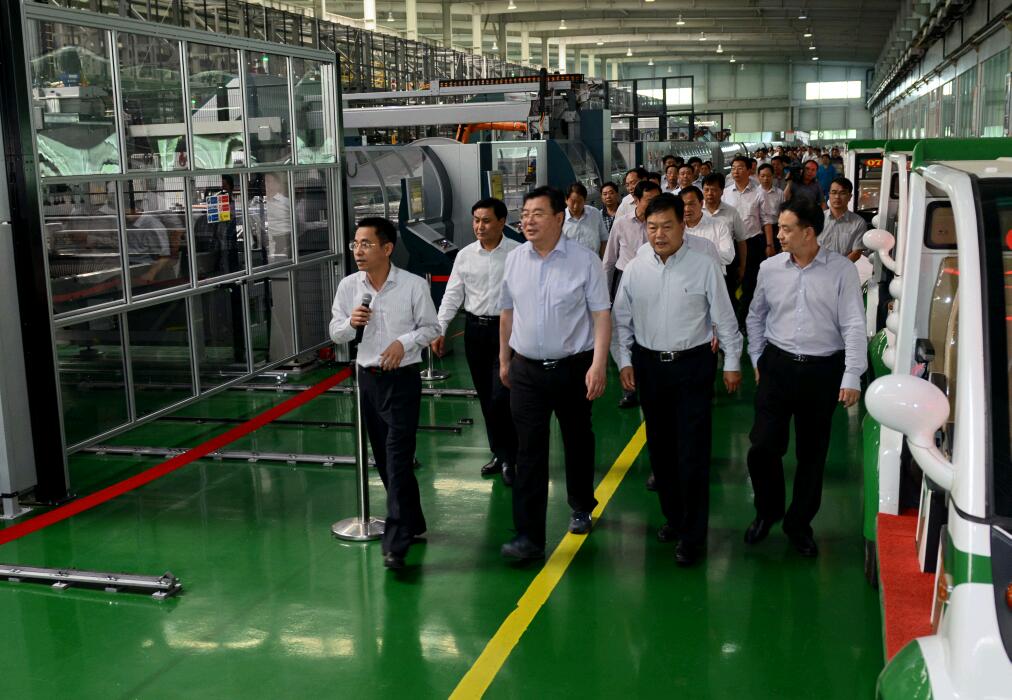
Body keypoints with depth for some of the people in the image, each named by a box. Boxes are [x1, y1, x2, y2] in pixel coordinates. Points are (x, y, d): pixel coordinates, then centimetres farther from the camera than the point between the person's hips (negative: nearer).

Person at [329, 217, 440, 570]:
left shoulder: (413, 285, -9)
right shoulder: (348, 286, 1)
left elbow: (431, 327, 0)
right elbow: (335, 333, 8)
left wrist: (404, 342, -17)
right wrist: (351, 323, -13)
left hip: (402, 379, -5)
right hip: (368, 379, 5)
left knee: (398, 460, -10)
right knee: (383, 459, 13)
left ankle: (396, 544, -7)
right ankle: (412, 523, 31)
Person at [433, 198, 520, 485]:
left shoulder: (518, 253, -7)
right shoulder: (465, 255, 5)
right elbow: (452, 295, 6)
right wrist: (439, 329, -3)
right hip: (475, 329, 5)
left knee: (501, 397, -9)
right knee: (485, 397, 12)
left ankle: (509, 457, 8)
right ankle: (499, 453, 26)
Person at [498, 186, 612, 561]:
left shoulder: (585, 260, -9)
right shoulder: (514, 259, 2)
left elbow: (602, 315, -10)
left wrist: (598, 365, -18)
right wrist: (504, 360, 15)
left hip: (573, 368, -2)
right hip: (526, 370, 2)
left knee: (577, 442, 17)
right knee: (529, 452, -2)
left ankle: (581, 507, 40)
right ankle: (529, 535, 1)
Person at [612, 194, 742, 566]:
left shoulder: (704, 266, -8)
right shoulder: (636, 269, 1)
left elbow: (724, 317, -2)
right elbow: (621, 319, 8)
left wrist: (732, 363, -1)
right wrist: (624, 361, 2)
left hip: (693, 365, -4)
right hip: (649, 365, 4)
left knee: (693, 451, -3)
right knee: (660, 447, 14)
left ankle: (693, 535, 8)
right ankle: (673, 515, 33)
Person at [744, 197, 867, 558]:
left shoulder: (842, 270, -6)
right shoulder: (770, 268, 2)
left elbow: (854, 325, -8)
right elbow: (756, 317, 15)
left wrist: (852, 377, -13)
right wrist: (757, 360, 11)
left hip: (822, 371, -1)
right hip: (777, 366, 2)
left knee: (812, 454, 9)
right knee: (763, 446, -3)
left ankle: (799, 524, 27)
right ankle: (767, 511, 24)